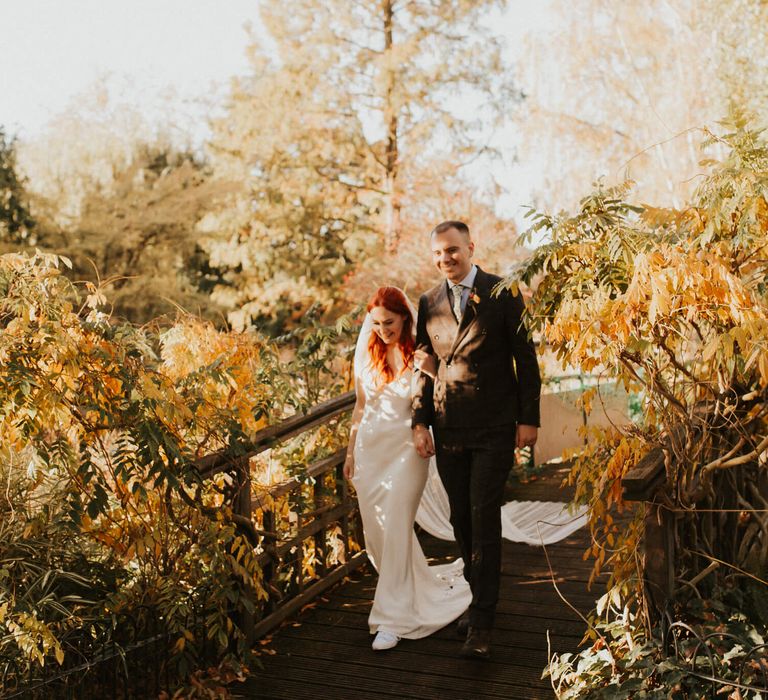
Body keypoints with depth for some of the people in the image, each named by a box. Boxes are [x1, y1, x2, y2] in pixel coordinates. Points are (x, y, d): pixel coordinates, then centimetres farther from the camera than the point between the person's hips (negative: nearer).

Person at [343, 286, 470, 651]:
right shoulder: (366, 354, 7)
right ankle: (416, 585, 32)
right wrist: (351, 451, 15)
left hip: (407, 447, -5)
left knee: (395, 527, -8)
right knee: (374, 530, 7)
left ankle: (394, 617, 2)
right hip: (371, 447, 5)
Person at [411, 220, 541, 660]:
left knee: (484, 519, -6)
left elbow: (526, 358, -2)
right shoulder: (429, 303, 8)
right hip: (448, 430, 4)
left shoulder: (504, 295, -3)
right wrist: (420, 421, 2)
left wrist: (528, 418, -6)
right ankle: (480, 597, 29)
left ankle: (482, 624, -1)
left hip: (495, 429, -4)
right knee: (462, 519, 11)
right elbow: (425, 365, 10)